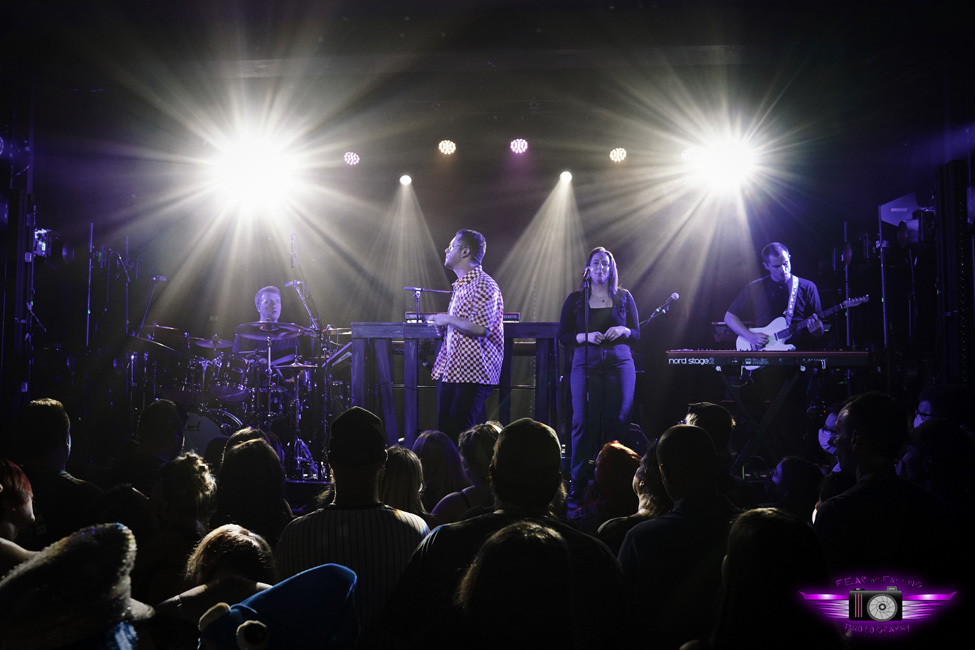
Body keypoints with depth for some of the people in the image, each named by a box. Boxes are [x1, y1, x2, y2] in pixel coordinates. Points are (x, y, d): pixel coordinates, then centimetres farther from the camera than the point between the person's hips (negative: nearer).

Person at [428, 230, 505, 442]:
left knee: (458, 432, -12)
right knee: (444, 431, 6)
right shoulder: (460, 285, 21)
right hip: (449, 370, 10)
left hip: (472, 372, -10)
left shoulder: (483, 285, -11)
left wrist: (449, 319, -12)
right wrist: (443, 325, 13)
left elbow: (481, 329, -21)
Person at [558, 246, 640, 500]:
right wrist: (586, 337, -11)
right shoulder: (575, 299, 9)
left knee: (617, 421, -4)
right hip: (586, 364, -1)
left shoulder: (623, 297, 11)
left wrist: (623, 331, -9)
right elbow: (563, 335, 6)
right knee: (584, 422, -6)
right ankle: (578, 482, 2)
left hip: (619, 364, 1)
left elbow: (637, 334, 12)